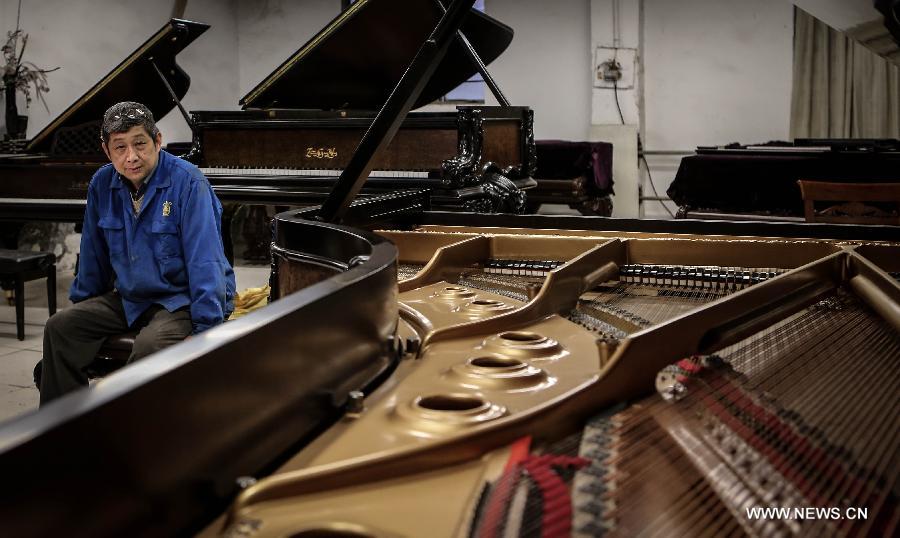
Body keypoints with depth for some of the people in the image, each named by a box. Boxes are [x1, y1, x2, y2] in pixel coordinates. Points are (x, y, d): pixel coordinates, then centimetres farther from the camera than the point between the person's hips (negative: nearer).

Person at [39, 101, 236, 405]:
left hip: (184, 300, -7)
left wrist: (206, 331, -27)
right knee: (60, 327, -6)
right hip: (130, 298, 7)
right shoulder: (102, 184, 1)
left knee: (149, 345, -34)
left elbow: (206, 263, -22)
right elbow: (93, 255, 15)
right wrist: (80, 304, 20)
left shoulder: (188, 183, -18)